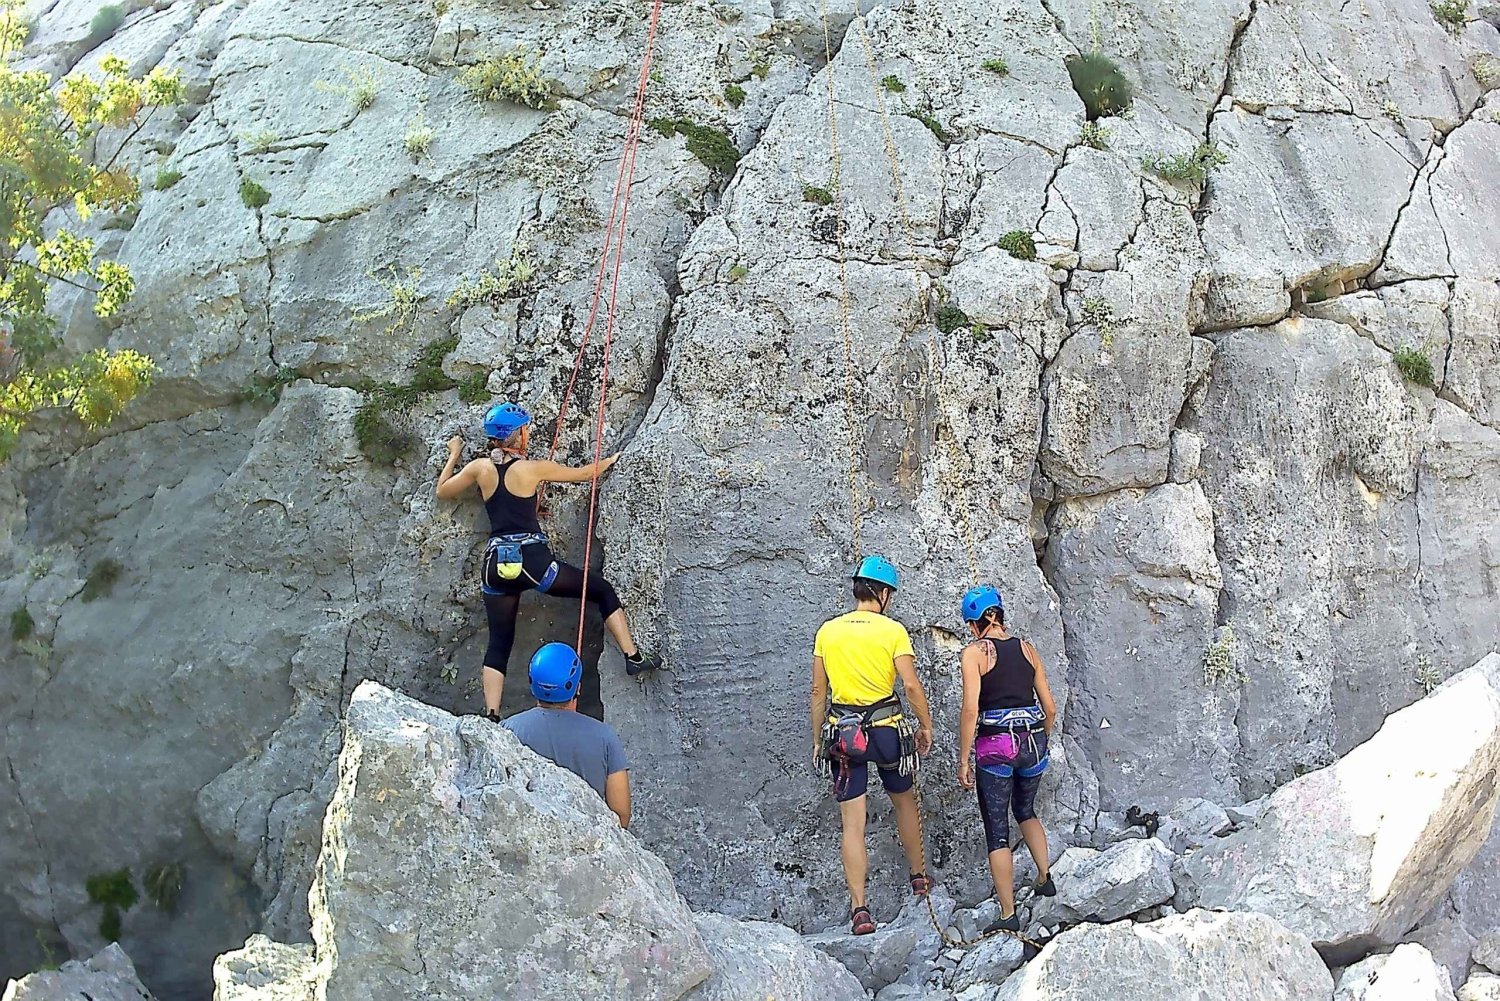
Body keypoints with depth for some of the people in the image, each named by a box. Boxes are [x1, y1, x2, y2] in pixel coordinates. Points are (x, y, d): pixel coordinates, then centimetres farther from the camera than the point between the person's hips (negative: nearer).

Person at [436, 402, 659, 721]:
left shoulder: (480, 468, 6)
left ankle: (491, 718, -1)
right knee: (603, 590, 13)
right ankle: (633, 657, 10)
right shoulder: (533, 468, -3)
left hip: (495, 566, 4)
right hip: (532, 561, -4)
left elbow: (442, 491, 21)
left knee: (498, 645, 11)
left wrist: (453, 456, 34)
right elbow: (584, 474, 10)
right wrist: (609, 460, 29)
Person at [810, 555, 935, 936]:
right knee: (904, 801, 25)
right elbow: (911, 684, -11)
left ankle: (859, 910, -2)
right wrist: (926, 726, 2)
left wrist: (817, 740, 14)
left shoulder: (827, 631, 4)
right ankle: (919, 877, 39)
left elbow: (818, 691, 7)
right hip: (886, 729, -1)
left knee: (852, 823, 3)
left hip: (842, 733, 1)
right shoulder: (893, 630, -6)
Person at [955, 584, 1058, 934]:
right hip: (1034, 741, 5)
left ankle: (1008, 915, 9)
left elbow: (970, 710, -14)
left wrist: (964, 760, -8)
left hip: (996, 747, -5)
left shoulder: (974, 652, -7)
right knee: (1025, 811, 31)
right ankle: (1045, 877, 26)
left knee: (996, 832, 6)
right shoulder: (1027, 649, 7)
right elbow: (1050, 708, 10)